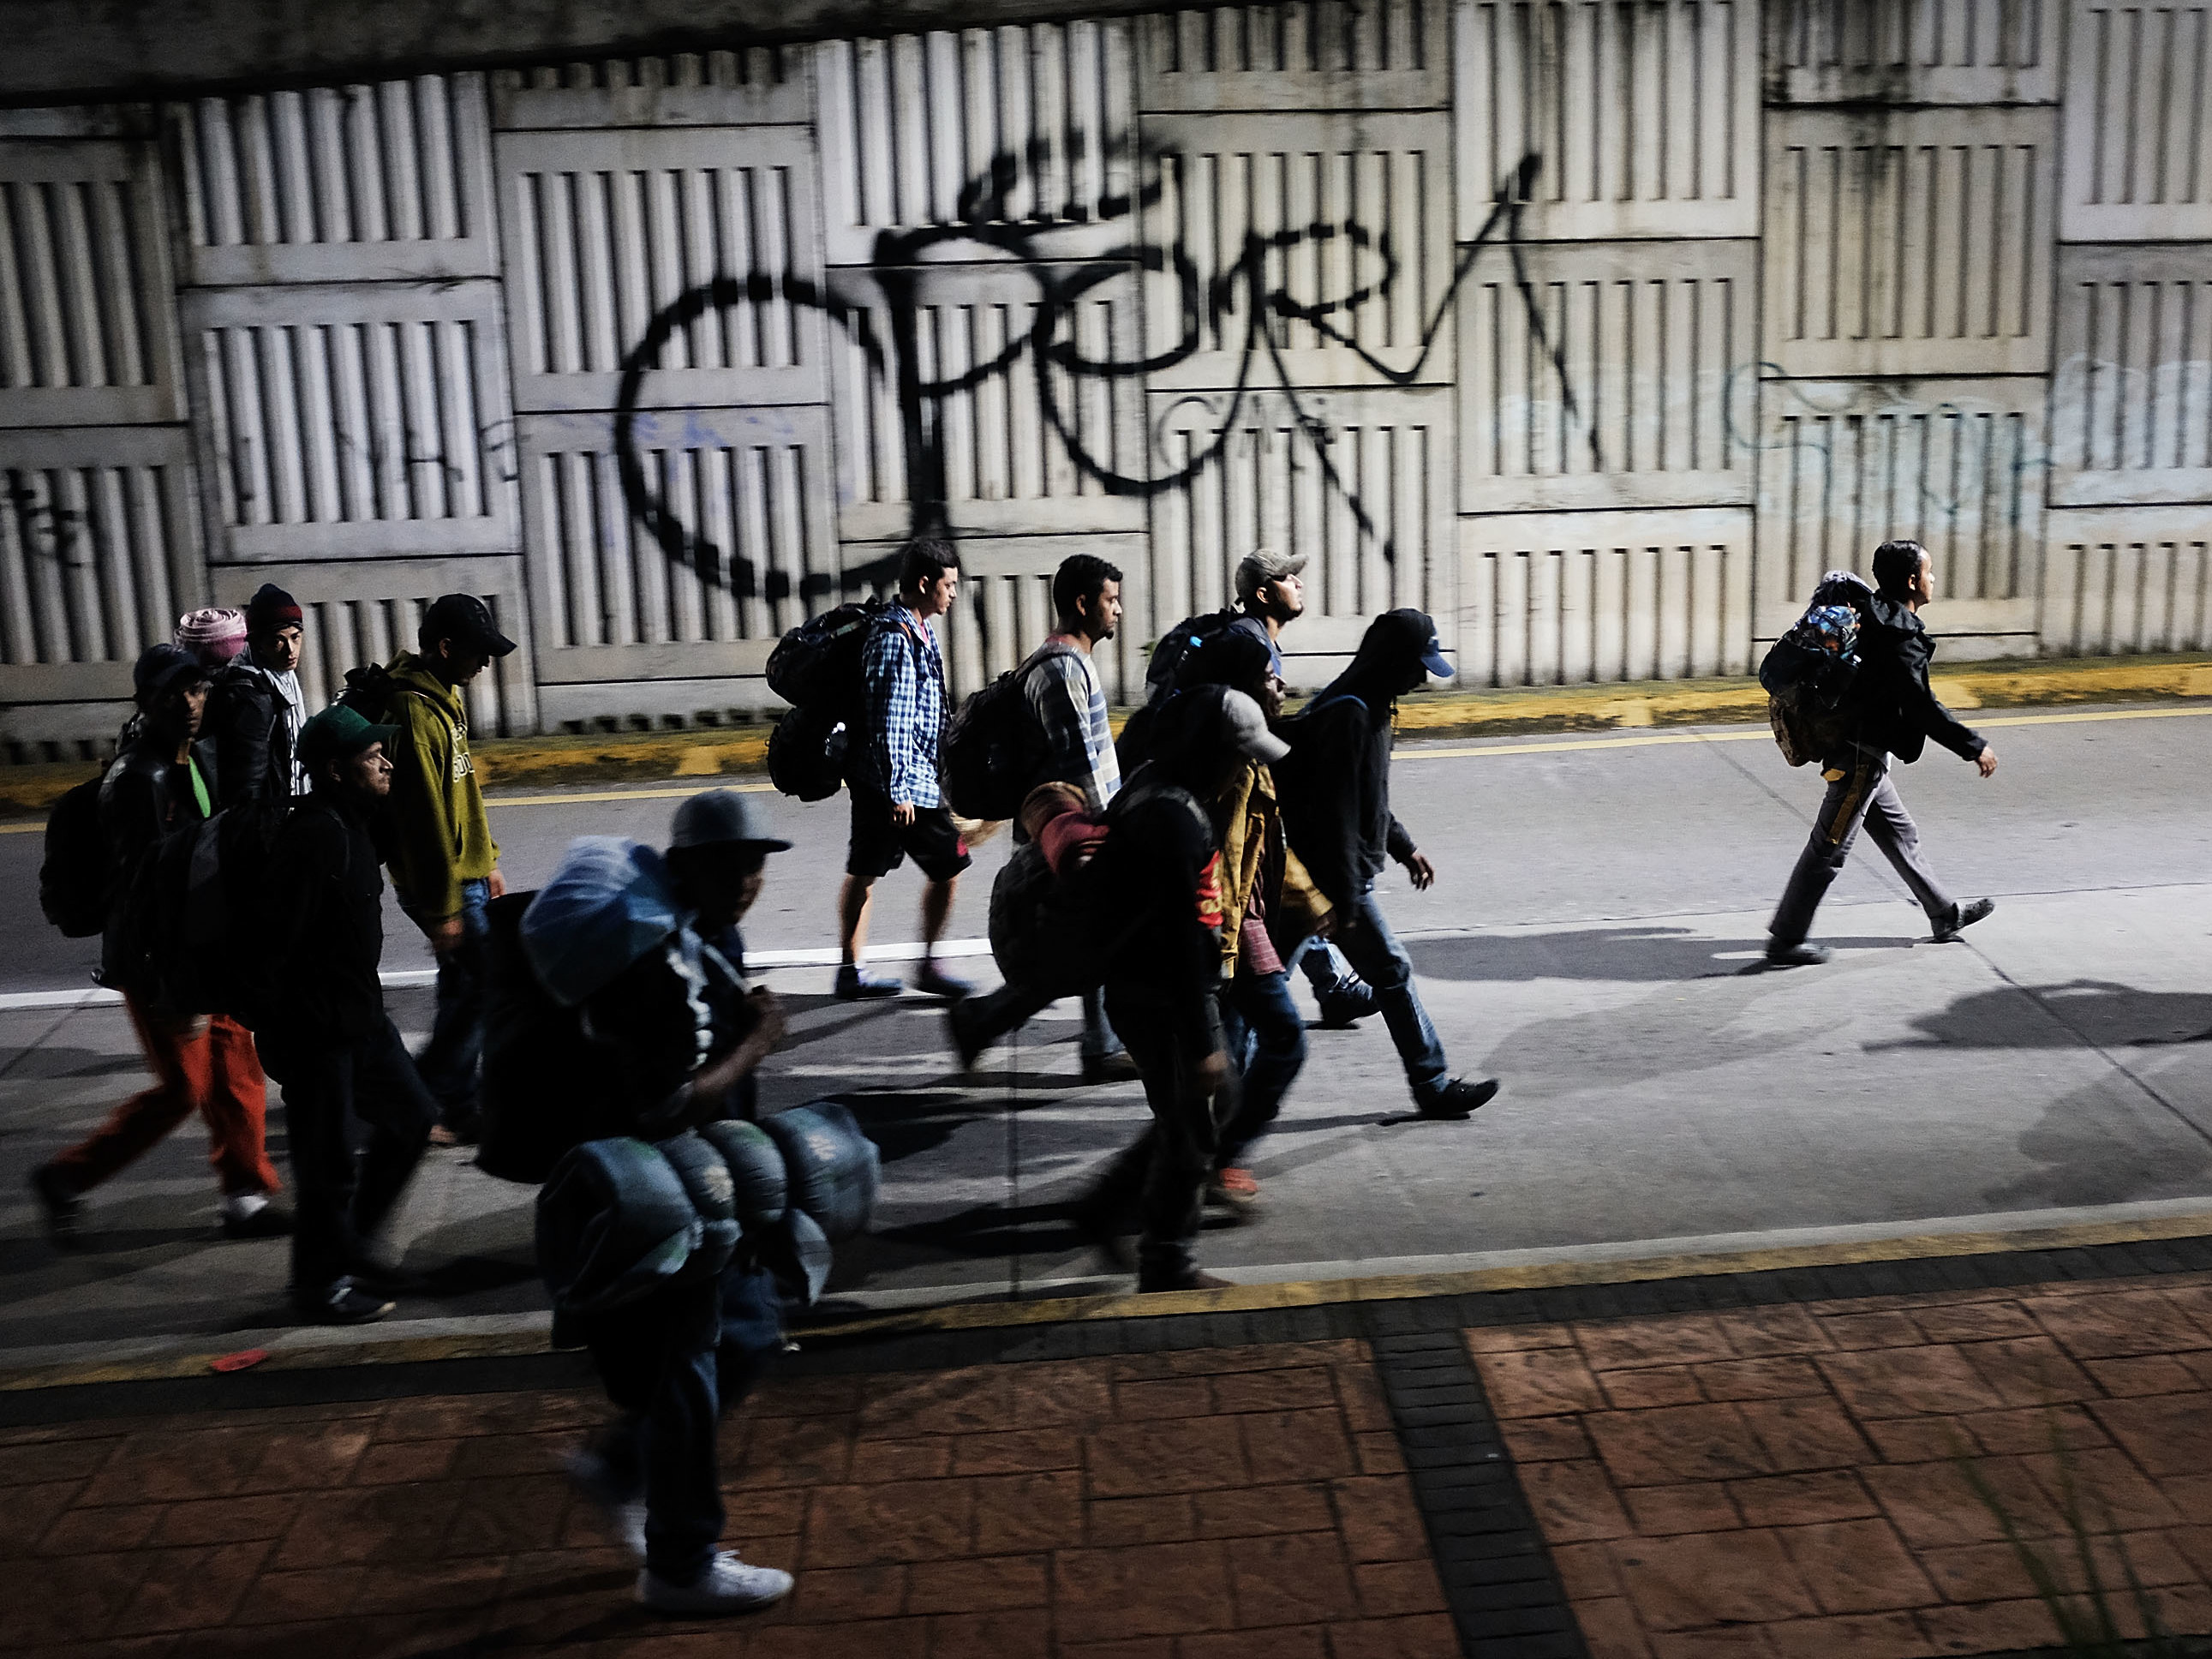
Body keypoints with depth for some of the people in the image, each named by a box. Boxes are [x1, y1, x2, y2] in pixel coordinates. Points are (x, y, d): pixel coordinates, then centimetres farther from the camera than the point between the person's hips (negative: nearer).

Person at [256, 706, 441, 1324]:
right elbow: (278, 940, -25)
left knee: (411, 1117, 17)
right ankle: (321, 1281, 21)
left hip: (361, 1017, 10)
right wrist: (281, 1034, -20)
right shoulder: (312, 836, -23)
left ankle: (349, 1243, 31)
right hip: (316, 1032, -10)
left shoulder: (350, 825, 10)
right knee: (329, 1162, 2)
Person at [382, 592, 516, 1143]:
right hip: (441, 884, -10)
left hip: (466, 874, 10)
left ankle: (456, 1111, 24)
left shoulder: (446, 696, 12)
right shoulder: (414, 711, -21)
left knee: (465, 989, 14)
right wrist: (442, 908, -22)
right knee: (489, 984, -6)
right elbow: (423, 818, -23)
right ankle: (414, 1097, 4)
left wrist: (488, 860, 20)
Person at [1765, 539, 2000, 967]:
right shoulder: (1900, 637, -21)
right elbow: (1922, 706, -24)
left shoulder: (1875, 617, 9)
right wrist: (1975, 747, -17)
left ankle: (1945, 915, 33)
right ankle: (1784, 941, 3)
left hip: (1857, 751, 10)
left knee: (1901, 835, 20)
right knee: (1829, 850, -3)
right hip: (1862, 758, -10)